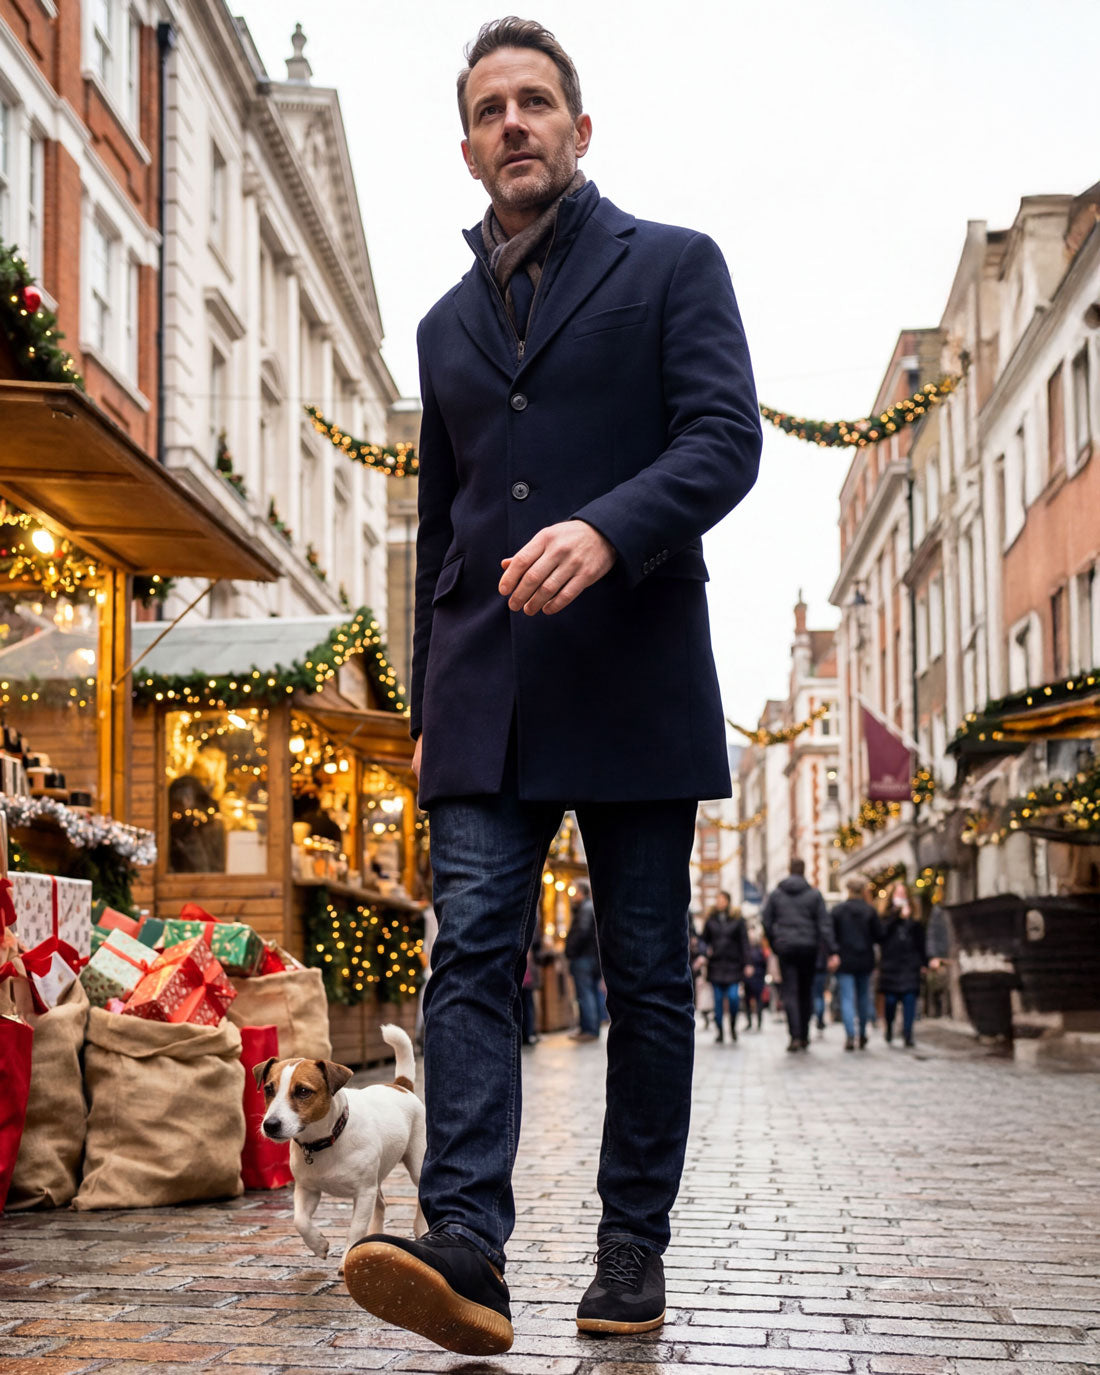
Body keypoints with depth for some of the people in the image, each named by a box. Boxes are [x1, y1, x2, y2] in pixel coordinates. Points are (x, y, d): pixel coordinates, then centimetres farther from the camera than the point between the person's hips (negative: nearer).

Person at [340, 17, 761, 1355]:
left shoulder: (673, 265, 7)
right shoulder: (448, 322, 21)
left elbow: (725, 439, -7)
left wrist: (604, 530, -26)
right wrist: (427, 706, 19)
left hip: (632, 682, -3)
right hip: (485, 695, 4)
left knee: (646, 974, 3)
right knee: (472, 956, -10)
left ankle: (633, 1243, 12)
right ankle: (466, 1249, -15)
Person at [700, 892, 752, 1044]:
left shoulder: (737, 919, 2)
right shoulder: (711, 920, 8)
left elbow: (744, 942, 1)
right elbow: (704, 939, 14)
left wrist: (747, 964, -4)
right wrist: (706, 949, -8)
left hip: (733, 963, -2)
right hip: (715, 964, 2)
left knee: (733, 996, -12)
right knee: (718, 999, 1)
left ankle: (733, 1025, 12)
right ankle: (720, 1030, 9)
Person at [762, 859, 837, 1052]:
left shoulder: (775, 894, 5)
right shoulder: (814, 895, 2)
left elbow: (767, 923, 5)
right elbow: (825, 924, -3)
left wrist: (774, 946, 14)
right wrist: (831, 952, -5)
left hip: (785, 949, 0)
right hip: (808, 948, 0)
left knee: (790, 993, -2)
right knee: (806, 992, 12)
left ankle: (795, 1036, -15)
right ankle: (804, 1037, 14)